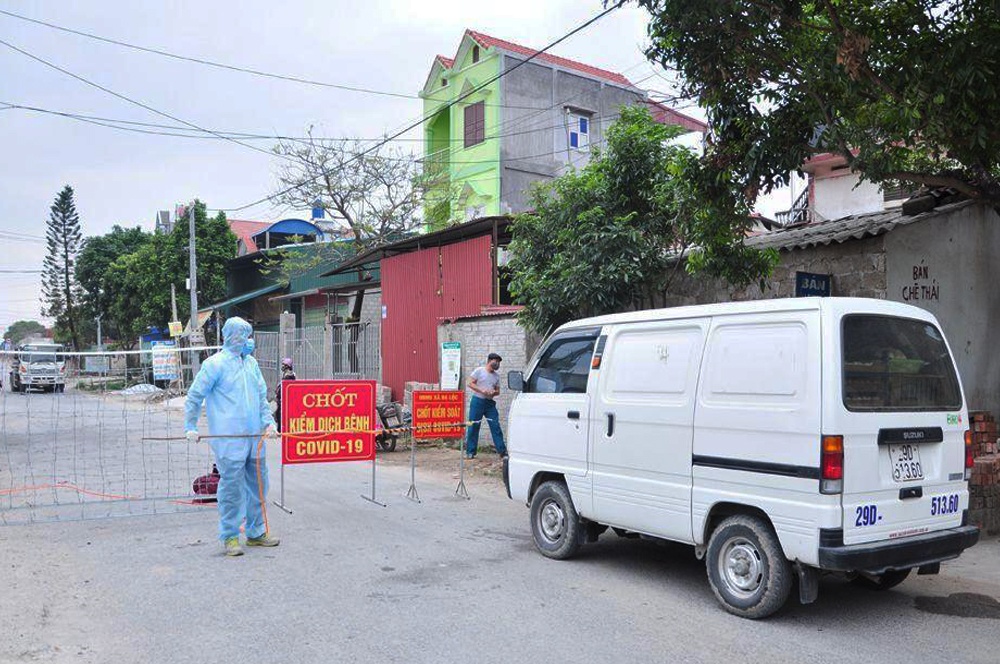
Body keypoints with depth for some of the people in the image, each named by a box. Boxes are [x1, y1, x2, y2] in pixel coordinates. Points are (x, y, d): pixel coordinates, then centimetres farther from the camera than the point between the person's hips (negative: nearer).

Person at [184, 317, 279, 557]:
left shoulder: (251, 363, 14)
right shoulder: (215, 364, -6)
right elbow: (194, 396, -3)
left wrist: (268, 422, 7)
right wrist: (190, 427, -5)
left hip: (255, 437, 7)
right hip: (229, 440, -7)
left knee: (258, 484, 12)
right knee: (231, 487, -2)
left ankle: (256, 532, 24)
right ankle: (230, 537, 11)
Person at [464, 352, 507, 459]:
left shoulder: (496, 375, 13)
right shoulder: (479, 371, -2)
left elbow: (497, 391, 17)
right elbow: (470, 383, -6)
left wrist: (494, 392, -7)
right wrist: (482, 391, -16)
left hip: (490, 403, 5)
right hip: (477, 401, -4)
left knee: (496, 426, 0)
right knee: (473, 427, -1)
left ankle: (502, 450, 2)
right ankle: (470, 451, 6)